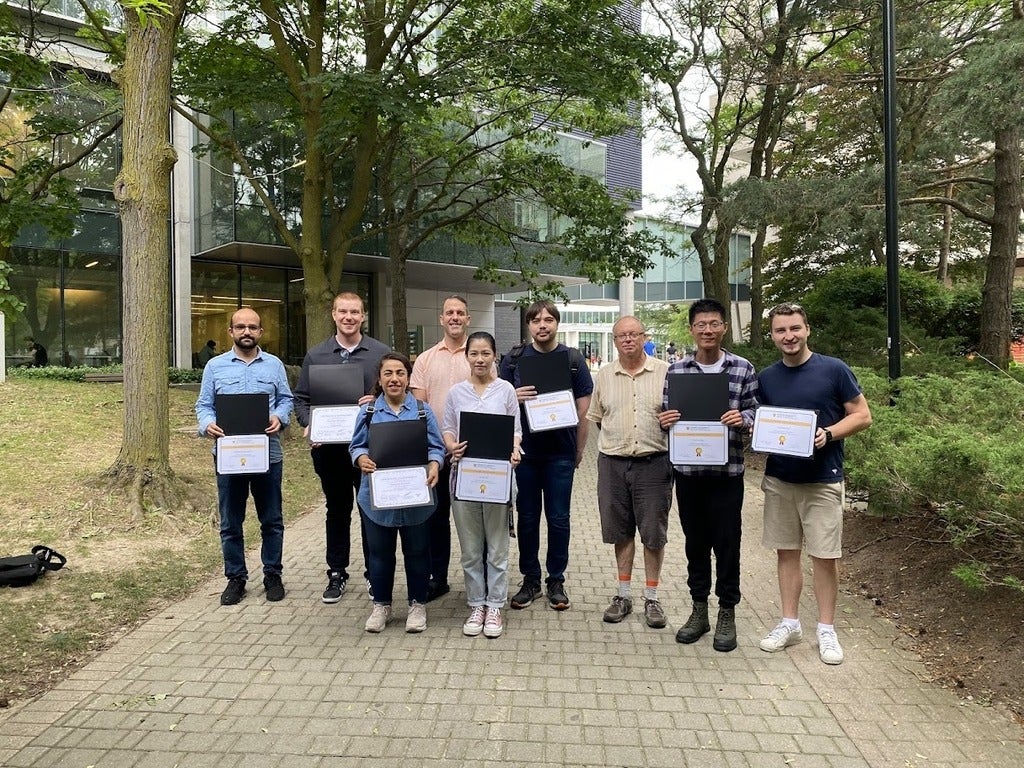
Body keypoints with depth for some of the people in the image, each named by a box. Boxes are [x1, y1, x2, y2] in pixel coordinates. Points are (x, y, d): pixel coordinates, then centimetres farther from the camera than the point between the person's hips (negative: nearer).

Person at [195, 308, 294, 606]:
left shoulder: (274, 365, 8)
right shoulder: (215, 366, 6)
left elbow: (286, 399, 7)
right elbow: (204, 405, 5)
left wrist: (279, 417, -14)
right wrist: (208, 424, -15)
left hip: (267, 453, 0)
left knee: (272, 520, 8)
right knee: (230, 522, 8)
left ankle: (272, 575, 21)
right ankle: (235, 578, 21)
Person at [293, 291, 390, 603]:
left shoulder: (380, 353, 1)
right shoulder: (315, 355, 6)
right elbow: (301, 398, 8)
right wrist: (308, 425, -9)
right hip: (329, 446, 2)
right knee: (337, 510, 13)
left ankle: (374, 573, 21)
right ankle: (337, 574, 25)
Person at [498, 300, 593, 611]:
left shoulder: (573, 359, 1)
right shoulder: (513, 359, 3)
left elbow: (583, 409, 4)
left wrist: (579, 450, 3)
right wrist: (514, 398, -15)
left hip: (560, 452, -1)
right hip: (525, 450, 1)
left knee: (558, 518, 6)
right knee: (527, 517, 9)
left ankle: (556, 581, 21)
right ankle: (530, 580, 23)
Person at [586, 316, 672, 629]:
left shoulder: (665, 372, -1)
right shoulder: (604, 375, 8)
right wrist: (617, 440, 9)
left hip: (654, 463, -2)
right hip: (613, 464, 3)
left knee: (654, 532, 6)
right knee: (621, 531, 12)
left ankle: (652, 598, 20)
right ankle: (623, 594, 25)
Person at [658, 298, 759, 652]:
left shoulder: (743, 369, 0)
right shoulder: (676, 370, 4)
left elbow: (753, 414, 3)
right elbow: (667, 415, 9)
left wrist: (742, 419, -18)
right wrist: (665, 420, -13)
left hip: (727, 472, -2)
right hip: (687, 470, 2)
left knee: (727, 543, 6)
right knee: (695, 542, 13)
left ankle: (727, 613, 24)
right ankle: (699, 609, 28)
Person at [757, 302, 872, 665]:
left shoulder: (834, 370, -5)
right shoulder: (766, 378, 6)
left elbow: (862, 415, -3)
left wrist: (829, 434, -19)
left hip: (822, 479, -3)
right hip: (778, 479, 4)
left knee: (824, 555, 3)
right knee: (786, 551, 11)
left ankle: (826, 629, 18)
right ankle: (789, 623, 24)